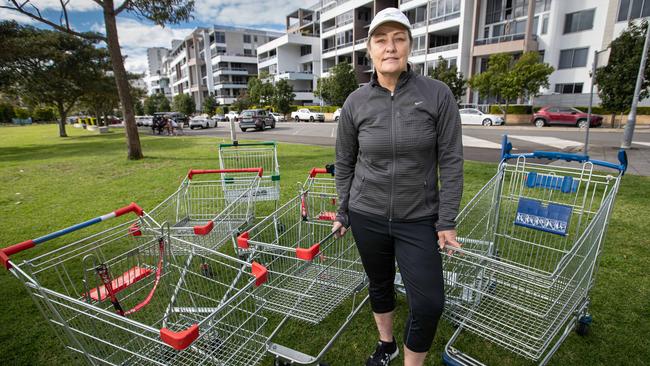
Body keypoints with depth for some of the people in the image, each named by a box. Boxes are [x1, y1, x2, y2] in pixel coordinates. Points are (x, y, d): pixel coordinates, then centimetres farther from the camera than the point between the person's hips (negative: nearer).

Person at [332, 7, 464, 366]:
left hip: (419, 219, -1)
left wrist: (447, 221, -6)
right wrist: (342, 212, 8)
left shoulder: (438, 94, -8)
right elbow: (344, 163, 5)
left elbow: (451, 161, -6)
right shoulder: (356, 101, -4)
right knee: (380, 285, 19)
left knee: (429, 303, -1)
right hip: (367, 216, 2)